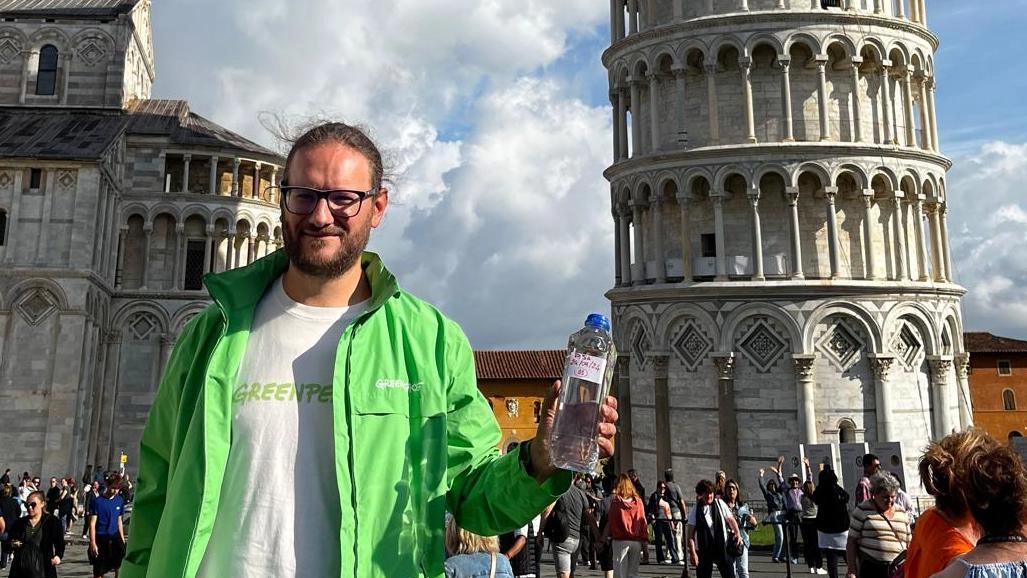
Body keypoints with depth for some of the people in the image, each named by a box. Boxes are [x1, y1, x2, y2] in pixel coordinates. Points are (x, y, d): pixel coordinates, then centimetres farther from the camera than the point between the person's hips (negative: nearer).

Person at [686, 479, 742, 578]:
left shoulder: (720, 504, -1)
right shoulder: (695, 511, -7)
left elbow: (730, 519, 9)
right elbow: (691, 535, -6)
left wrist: (737, 533, -8)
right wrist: (693, 553, -12)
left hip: (722, 547, 2)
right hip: (703, 550, -1)